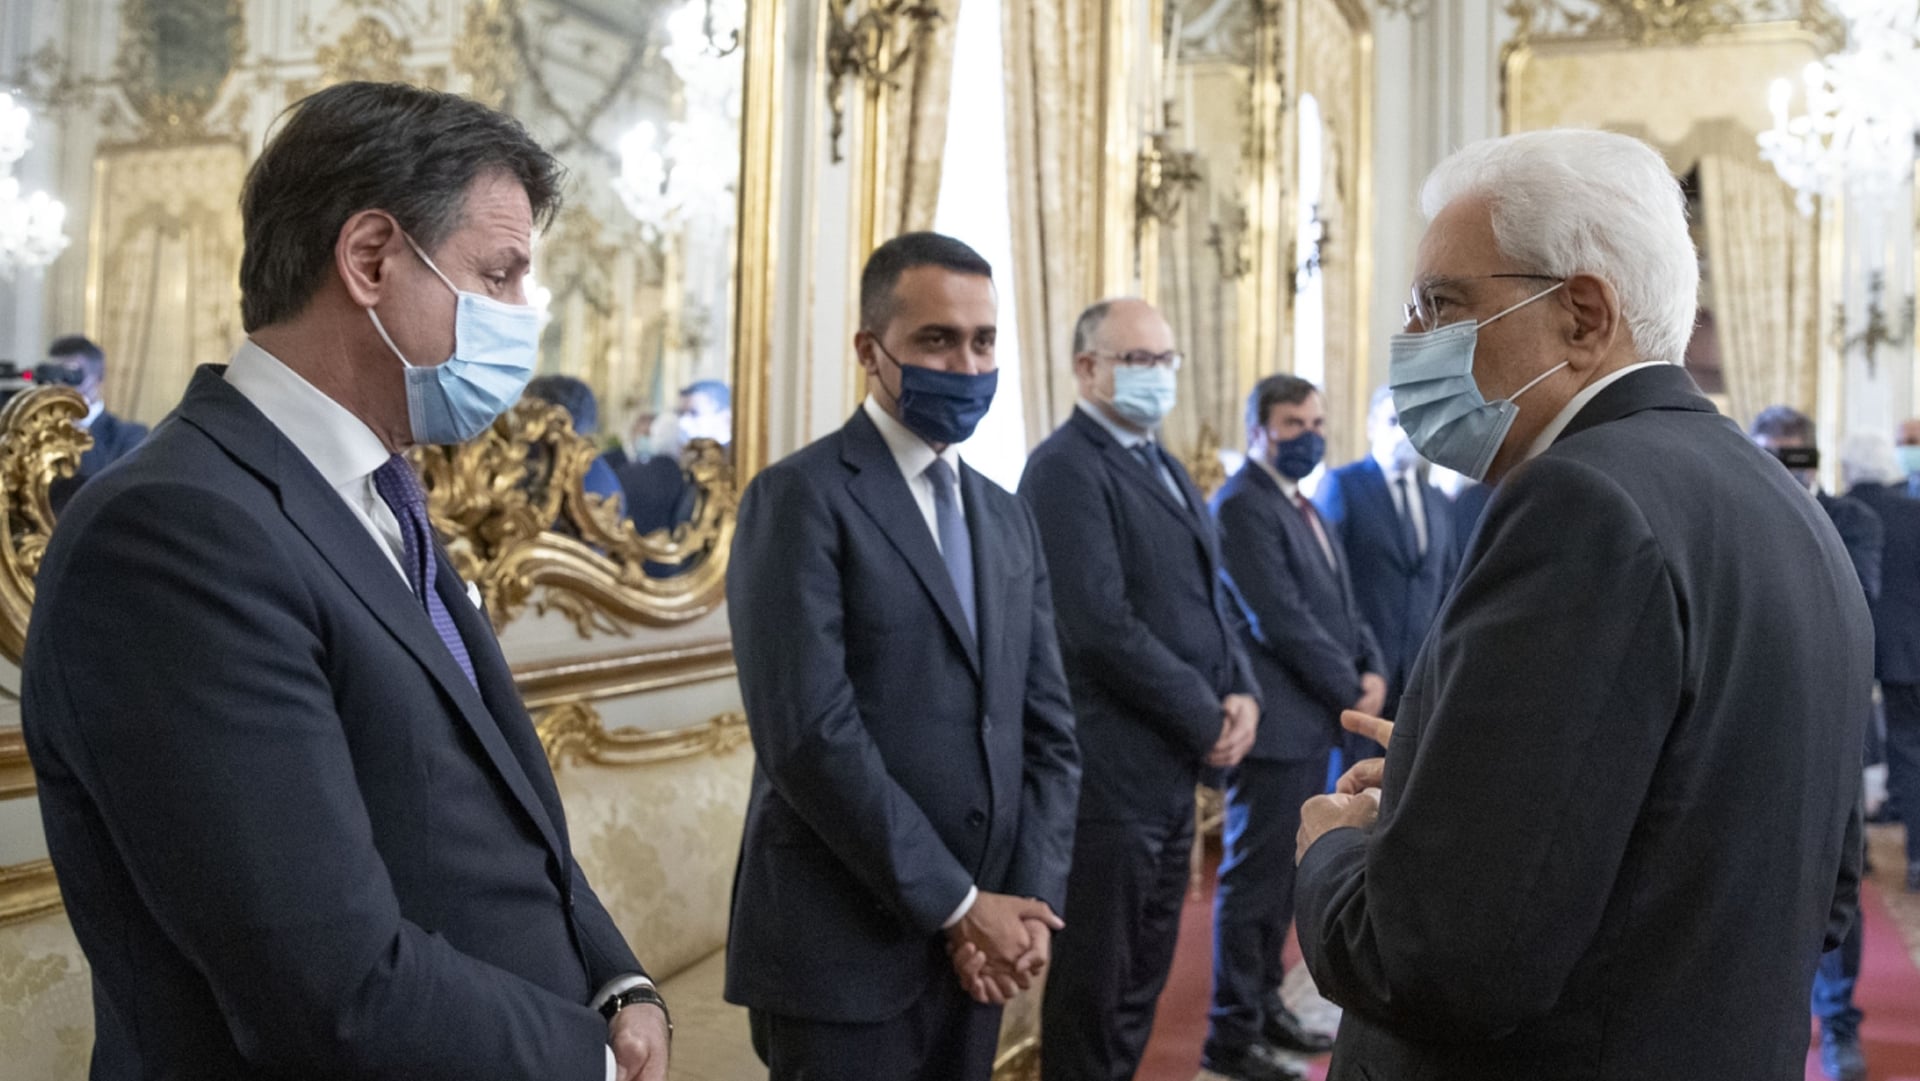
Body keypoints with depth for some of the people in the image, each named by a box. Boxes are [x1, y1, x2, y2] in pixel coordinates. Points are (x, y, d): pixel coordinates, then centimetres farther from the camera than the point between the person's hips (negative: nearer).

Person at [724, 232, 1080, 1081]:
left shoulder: (1005, 518, 12)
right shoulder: (801, 498, -9)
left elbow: (1048, 729, 9)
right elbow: (810, 733, -18)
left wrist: (1030, 902, -4)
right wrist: (957, 905, -14)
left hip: (977, 950, 6)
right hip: (843, 954, -6)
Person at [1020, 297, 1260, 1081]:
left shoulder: (1165, 468, 16)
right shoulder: (1067, 467, -13)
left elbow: (1208, 595, 17)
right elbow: (1102, 626, -21)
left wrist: (1242, 692, -1)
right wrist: (1207, 720, -13)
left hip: (1174, 766, 9)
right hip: (1112, 772, -9)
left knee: (1141, 982, 17)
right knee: (1093, 987, 3)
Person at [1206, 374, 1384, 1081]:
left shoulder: (1304, 506, 16)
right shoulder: (1243, 505, -14)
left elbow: (1342, 601, 18)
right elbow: (1281, 618, -19)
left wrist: (1372, 670, 1)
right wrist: (1350, 692, -11)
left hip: (1316, 718, 9)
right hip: (1276, 721, -9)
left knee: (1285, 874, 15)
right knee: (1255, 879, -2)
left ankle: (1265, 1004, 26)